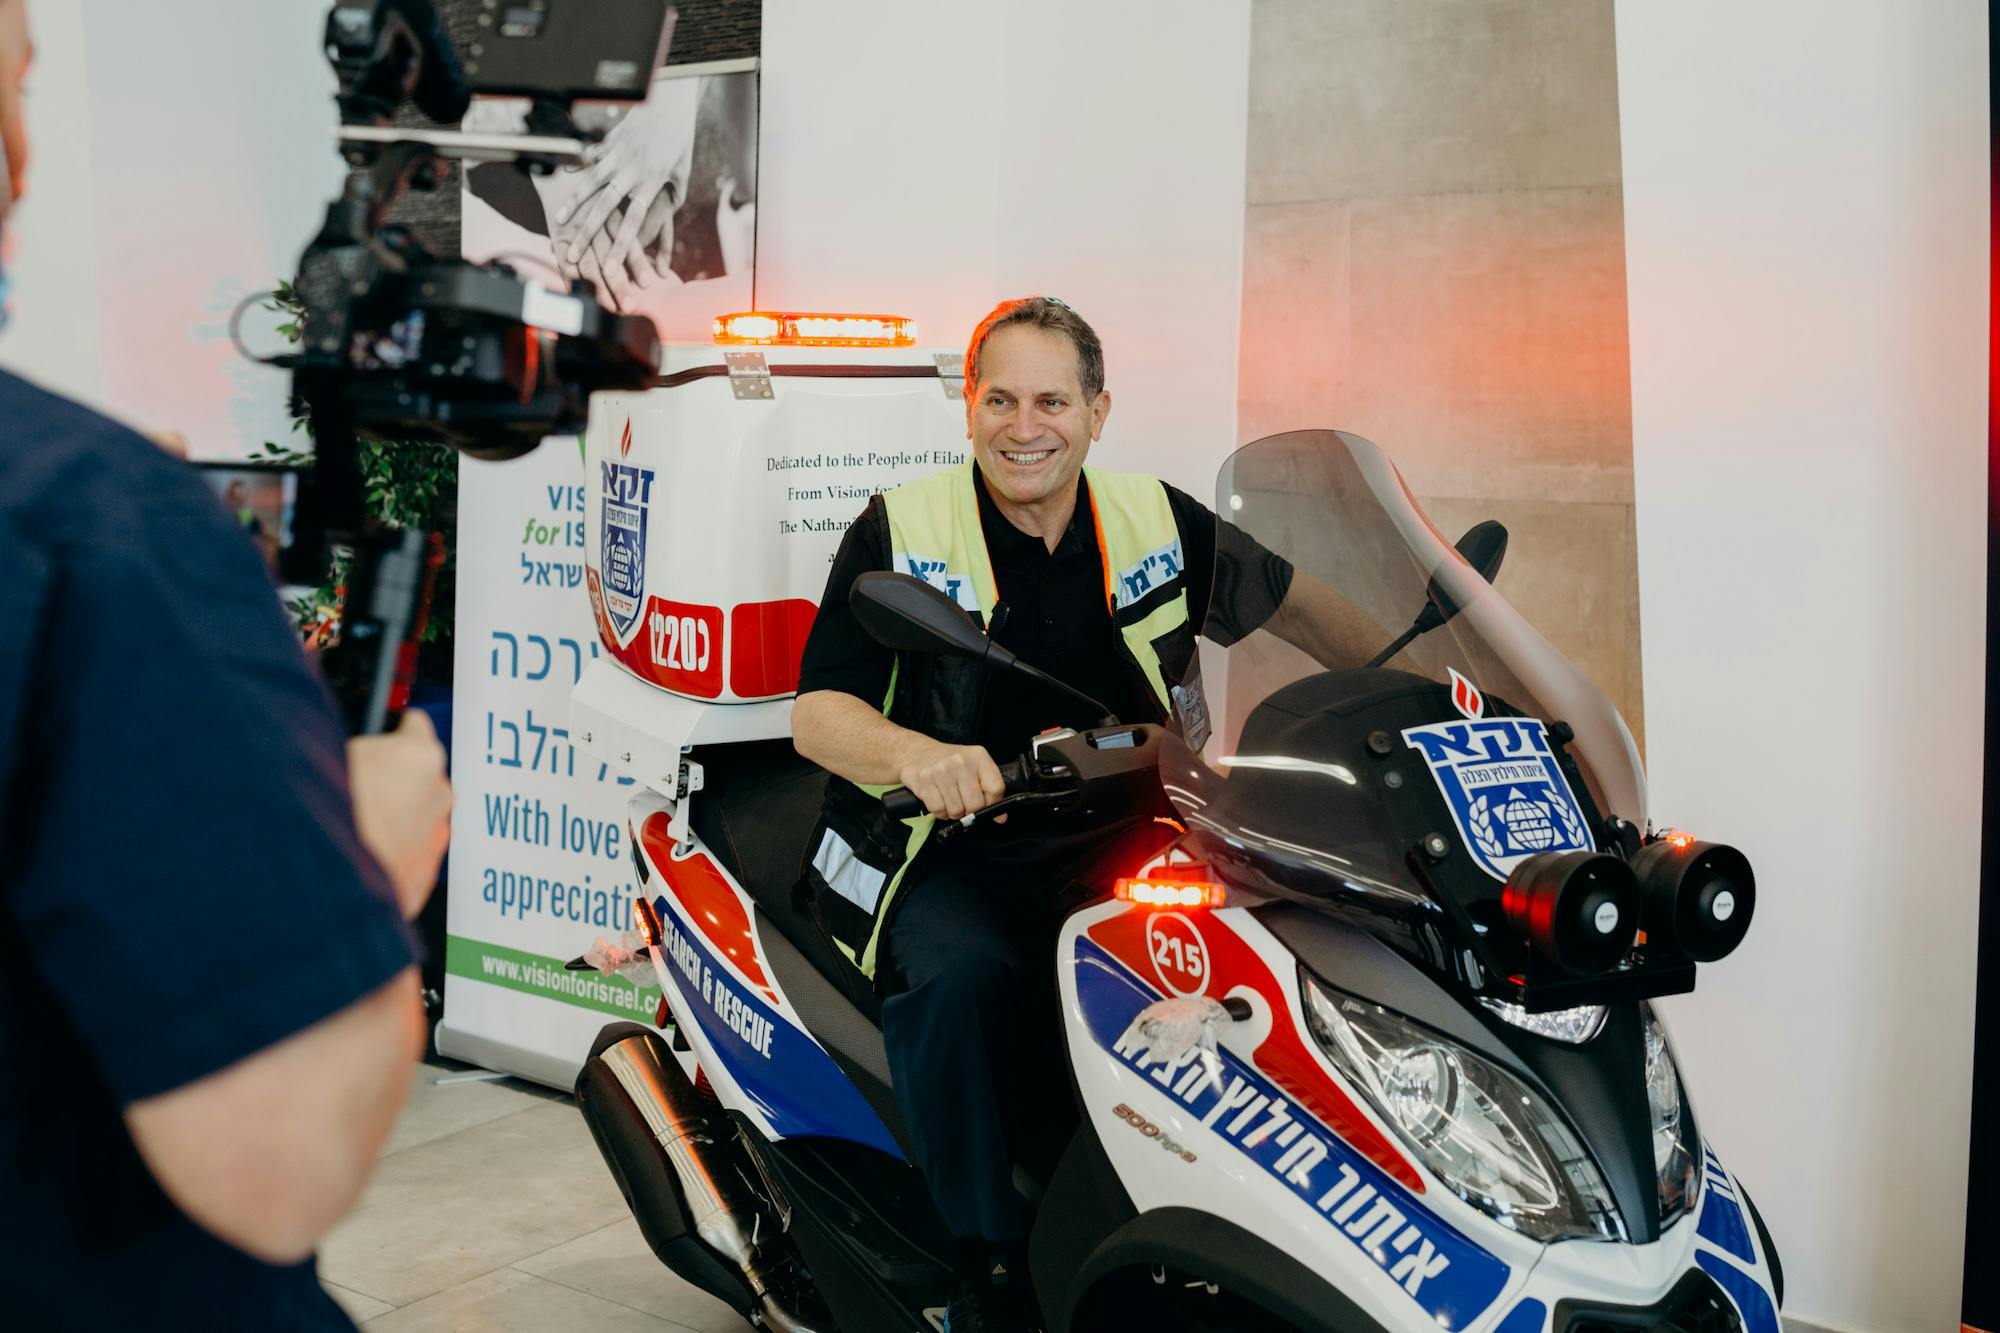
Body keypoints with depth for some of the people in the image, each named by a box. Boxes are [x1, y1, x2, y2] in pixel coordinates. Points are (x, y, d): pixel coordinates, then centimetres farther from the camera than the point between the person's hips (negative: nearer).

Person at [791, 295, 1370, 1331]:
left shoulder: (1159, 523, 7)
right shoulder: (898, 532, -3)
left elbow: (1293, 603, 19)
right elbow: (816, 717, -9)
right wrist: (919, 754, -30)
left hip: (1118, 845, 3)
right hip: (949, 854, -3)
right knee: (965, 973, -34)